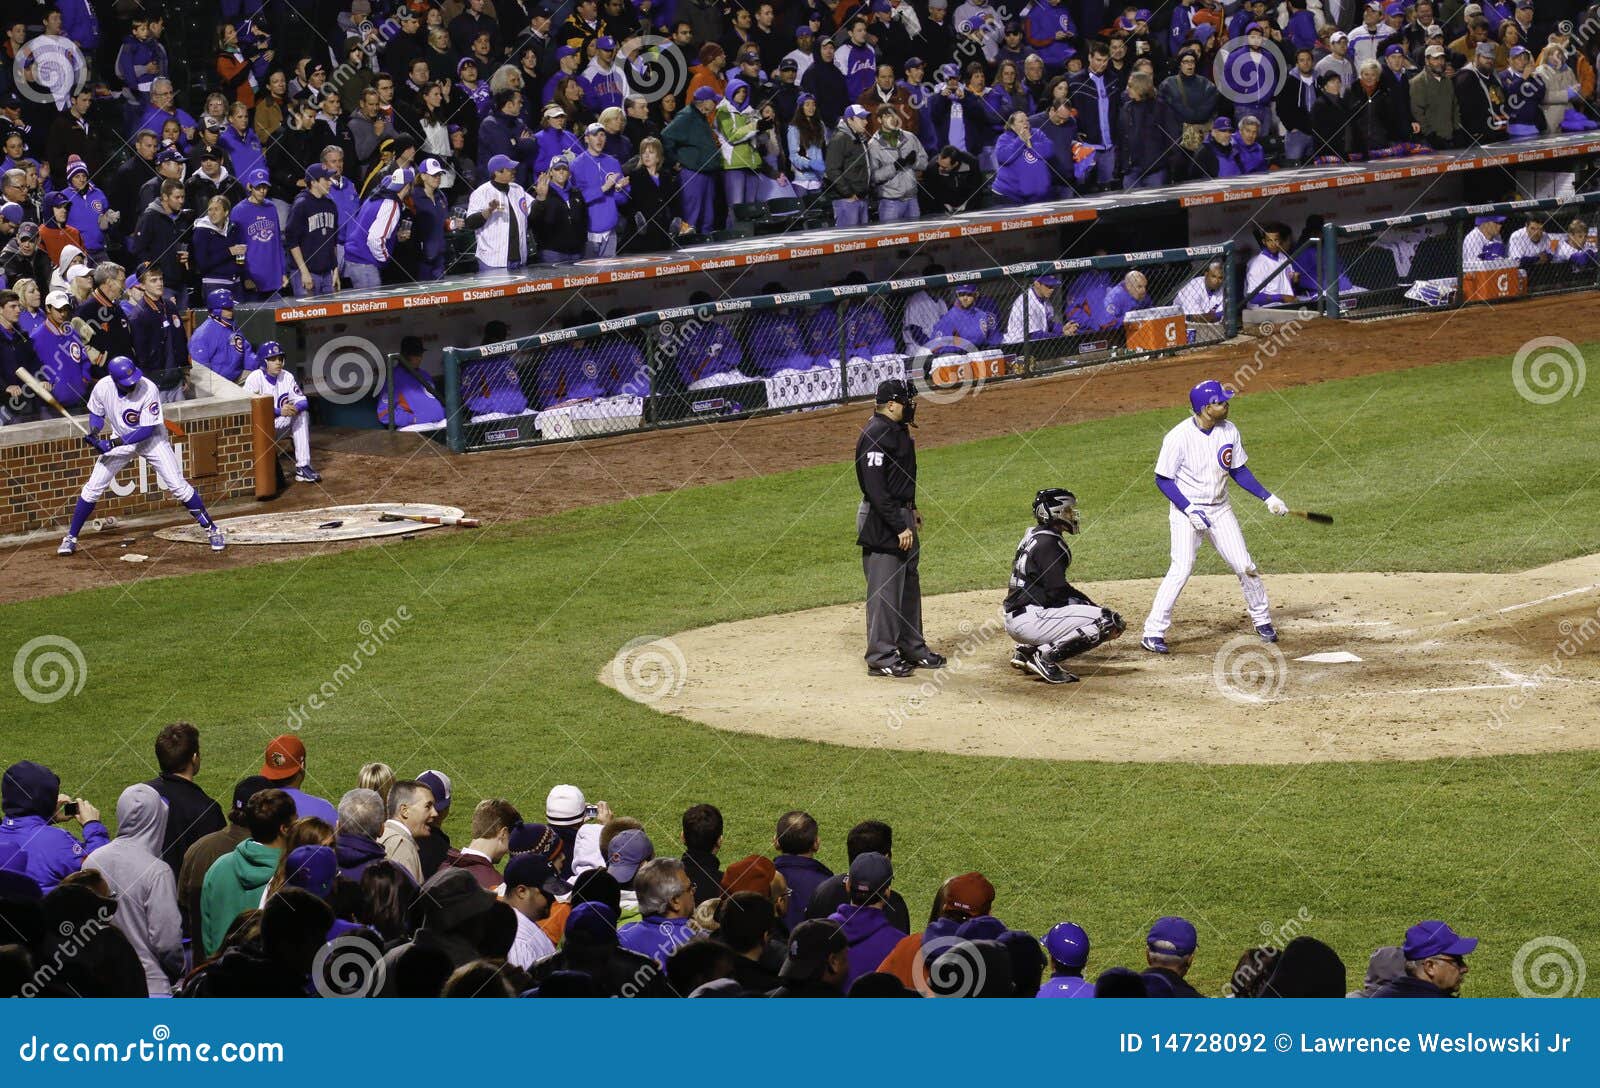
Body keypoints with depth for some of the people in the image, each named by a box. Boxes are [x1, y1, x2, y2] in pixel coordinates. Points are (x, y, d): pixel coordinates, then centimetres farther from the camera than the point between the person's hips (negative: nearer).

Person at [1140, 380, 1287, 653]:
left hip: (1220, 510, 5)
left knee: (1245, 566, 4)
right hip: (1186, 510, -5)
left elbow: (1239, 471, 9)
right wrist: (1189, 510, -21)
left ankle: (1262, 620, 27)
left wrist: (1267, 498, 3)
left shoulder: (1229, 431, -3)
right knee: (1181, 569, -17)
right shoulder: (1179, 437, -19)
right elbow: (1163, 479, -13)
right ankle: (1153, 632, -11)